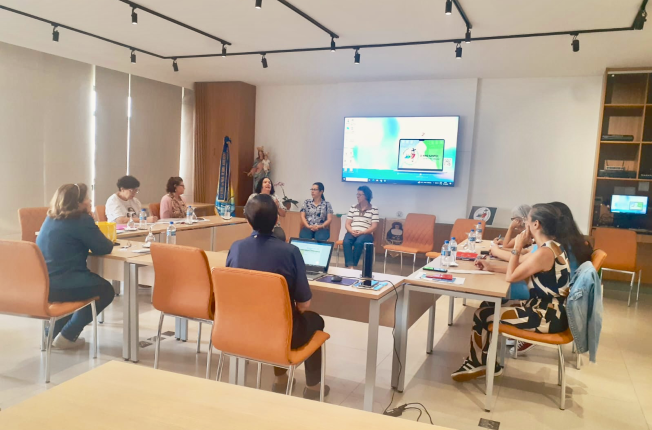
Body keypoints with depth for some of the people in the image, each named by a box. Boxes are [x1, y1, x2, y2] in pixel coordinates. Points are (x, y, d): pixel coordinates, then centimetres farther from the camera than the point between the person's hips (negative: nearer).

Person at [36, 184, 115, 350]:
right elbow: (104, 248, -12)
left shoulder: (50, 218, 13)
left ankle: (55, 331, 31)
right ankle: (67, 336, 15)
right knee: (106, 290, 15)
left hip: (40, 283, 9)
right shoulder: (81, 220, -13)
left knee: (93, 281, 33)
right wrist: (109, 241, 11)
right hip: (59, 285, -8)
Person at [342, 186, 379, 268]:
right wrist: (352, 231, -12)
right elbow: (347, 224, 11)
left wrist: (361, 232, -15)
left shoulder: (374, 209, 6)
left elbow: (374, 227, -1)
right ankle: (350, 266, -40)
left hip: (366, 234, -2)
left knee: (358, 242, -37)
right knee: (346, 242, -33)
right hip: (352, 233, 2)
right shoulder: (353, 207, 16)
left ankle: (353, 265, -29)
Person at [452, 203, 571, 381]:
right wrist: (492, 267, 9)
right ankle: (481, 362, 18)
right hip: (547, 308, 10)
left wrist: (518, 247, -12)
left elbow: (510, 277, -16)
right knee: (488, 306, 13)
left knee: (482, 314, -4)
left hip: (547, 316, -10)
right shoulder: (552, 246, 7)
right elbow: (519, 267, 16)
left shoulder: (544, 252, -25)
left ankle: (478, 364, 16)